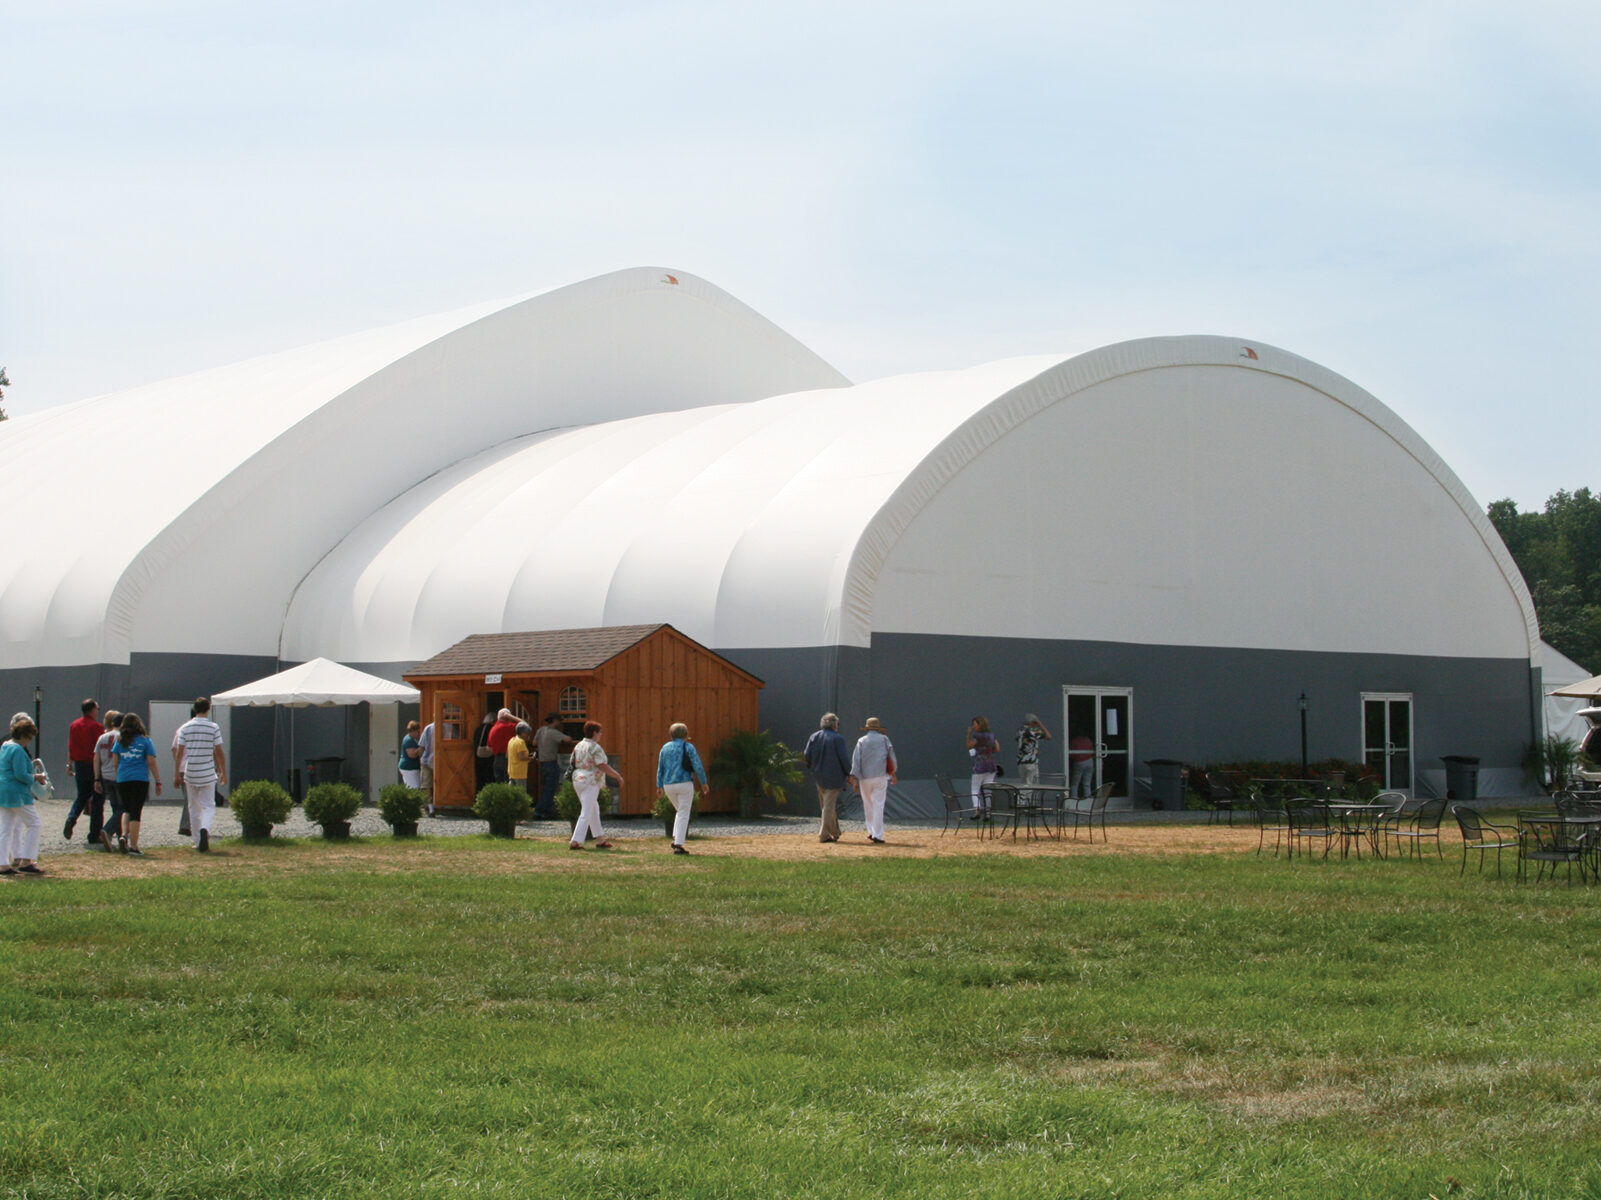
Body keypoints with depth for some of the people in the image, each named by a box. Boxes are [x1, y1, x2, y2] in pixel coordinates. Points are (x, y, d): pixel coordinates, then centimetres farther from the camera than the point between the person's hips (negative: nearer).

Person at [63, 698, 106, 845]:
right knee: (97, 800, 2)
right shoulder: (96, 727, -11)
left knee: (82, 797, 19)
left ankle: (71, 818, -8)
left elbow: (70, 747, 9)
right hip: (94, 765, -5)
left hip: (79, 765, 5)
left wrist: (70, 765, 15)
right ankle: (94, 835, 2)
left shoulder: (74, 725, 6)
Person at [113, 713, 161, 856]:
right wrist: (158, 782, 1)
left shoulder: (120, 741, 7)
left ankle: (124, 834, -2)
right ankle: (133, 846, 0)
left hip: (122, 780, 3)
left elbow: (115, 762, 9)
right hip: (140, 779, -3)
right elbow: (151, 763, -3)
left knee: (126, 809, 20)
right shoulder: (145, 741, 0)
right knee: (136, 812, 0)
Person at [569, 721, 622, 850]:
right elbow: (603, 767, -17)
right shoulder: (595, 748, -15)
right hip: (590, 782, -9)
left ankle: (600, 840, 23)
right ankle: (575, 842, -10)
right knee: (586, 814, -6)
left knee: (594, 810, 18)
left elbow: (573, 764, 14)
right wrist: (618, 777, -7)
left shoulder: (578, 746, 10)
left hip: (577, 780, 9)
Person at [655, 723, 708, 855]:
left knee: (680, 811, 23)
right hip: (684, 784, -5)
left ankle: (676, 839, 9)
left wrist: (659, 786, 17)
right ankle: (678, 844, -7)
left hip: (668, 785, 5)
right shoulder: (688, 747, -3)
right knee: (683, 814, 0)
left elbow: (660, 768, 11)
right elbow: (698, 766, -6)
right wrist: (703, 783, 2)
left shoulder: (665, 748, 9)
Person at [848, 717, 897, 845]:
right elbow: (891, 756, 7)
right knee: (878, 805, -5)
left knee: (868, 805, 14)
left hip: (864, 777, 1)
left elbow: (856, 759, -1)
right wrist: (893, 773, 17)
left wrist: (854, 778, -4)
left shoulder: (861, 741, 6)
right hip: (880, 776, -1)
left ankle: (871, 832, 14)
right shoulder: (884, 739, 6)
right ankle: (877, 836, -12)